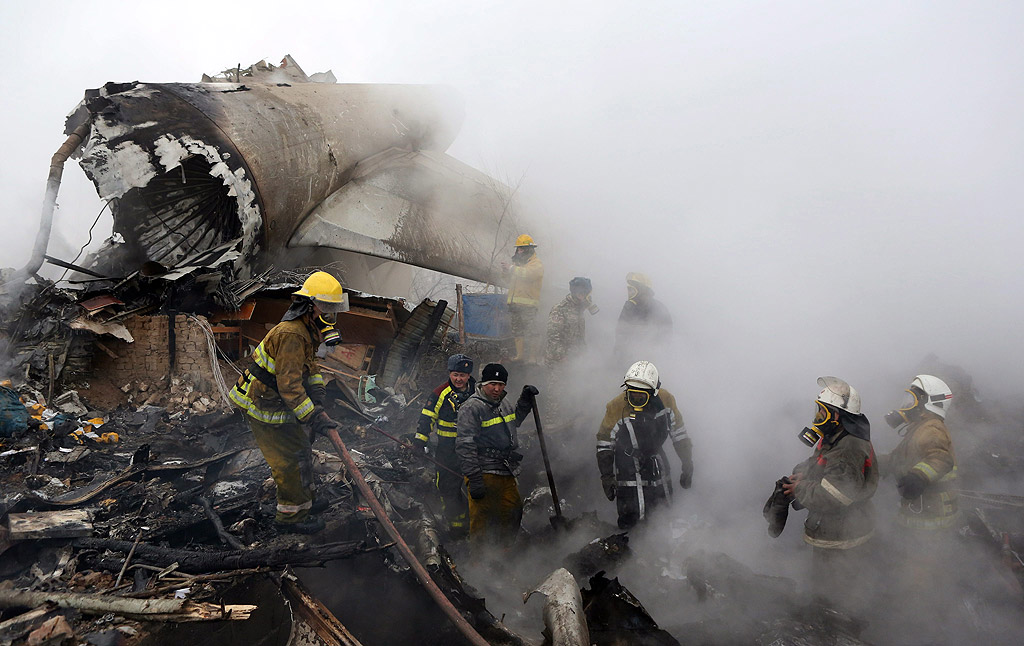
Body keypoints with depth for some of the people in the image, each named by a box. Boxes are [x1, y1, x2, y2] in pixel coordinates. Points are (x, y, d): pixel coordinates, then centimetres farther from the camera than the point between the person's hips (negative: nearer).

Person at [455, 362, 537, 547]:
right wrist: (474, 480, -21)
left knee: (513, 514, 14)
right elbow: (465, 447, -17)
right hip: (483, 474, -8)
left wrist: (525, 400, 20)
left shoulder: (504, 403, 11)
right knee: (481, 520, -3)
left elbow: (514, 420, 35)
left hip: (507, 474, 8)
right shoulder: (471, 408, -13)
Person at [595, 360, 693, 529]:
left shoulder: (666, 400, -13)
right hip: (628, 464, -3)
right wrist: (606, 476, -11)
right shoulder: (616, 408, -22)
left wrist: (687, 465, 4)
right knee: (631, 517, -7)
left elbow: (679, 434, 2)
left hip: (657, 463, 4)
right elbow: (604, 443, -10)